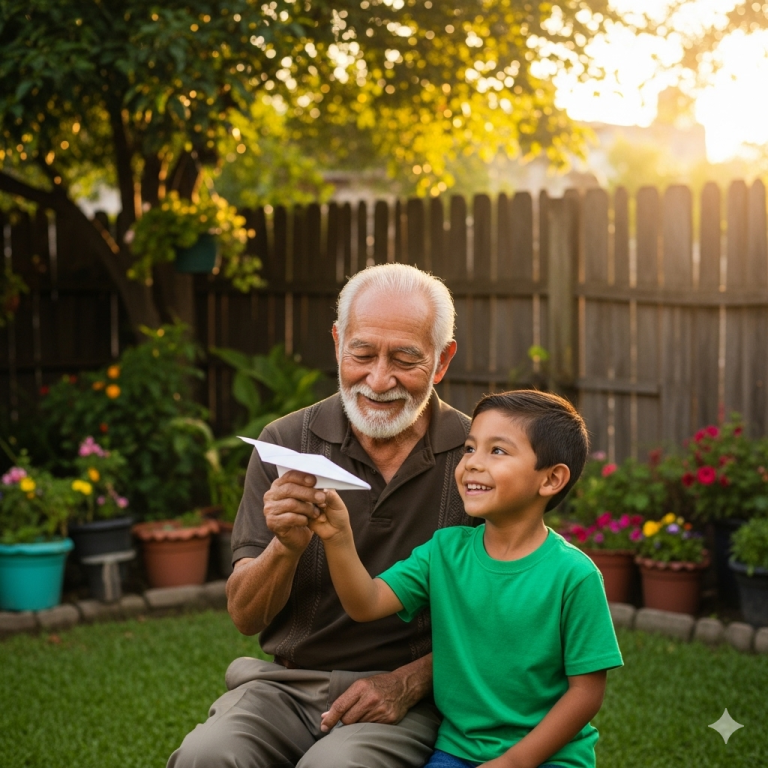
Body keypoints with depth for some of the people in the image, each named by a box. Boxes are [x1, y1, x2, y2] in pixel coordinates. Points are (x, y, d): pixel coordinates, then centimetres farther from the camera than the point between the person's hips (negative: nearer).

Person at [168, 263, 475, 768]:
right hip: (287, 684, 2)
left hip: (416, 696, -1)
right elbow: (246, 617, 0)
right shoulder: (286, 443, 0)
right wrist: (286, 547, -20)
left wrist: (409, 682, -13)